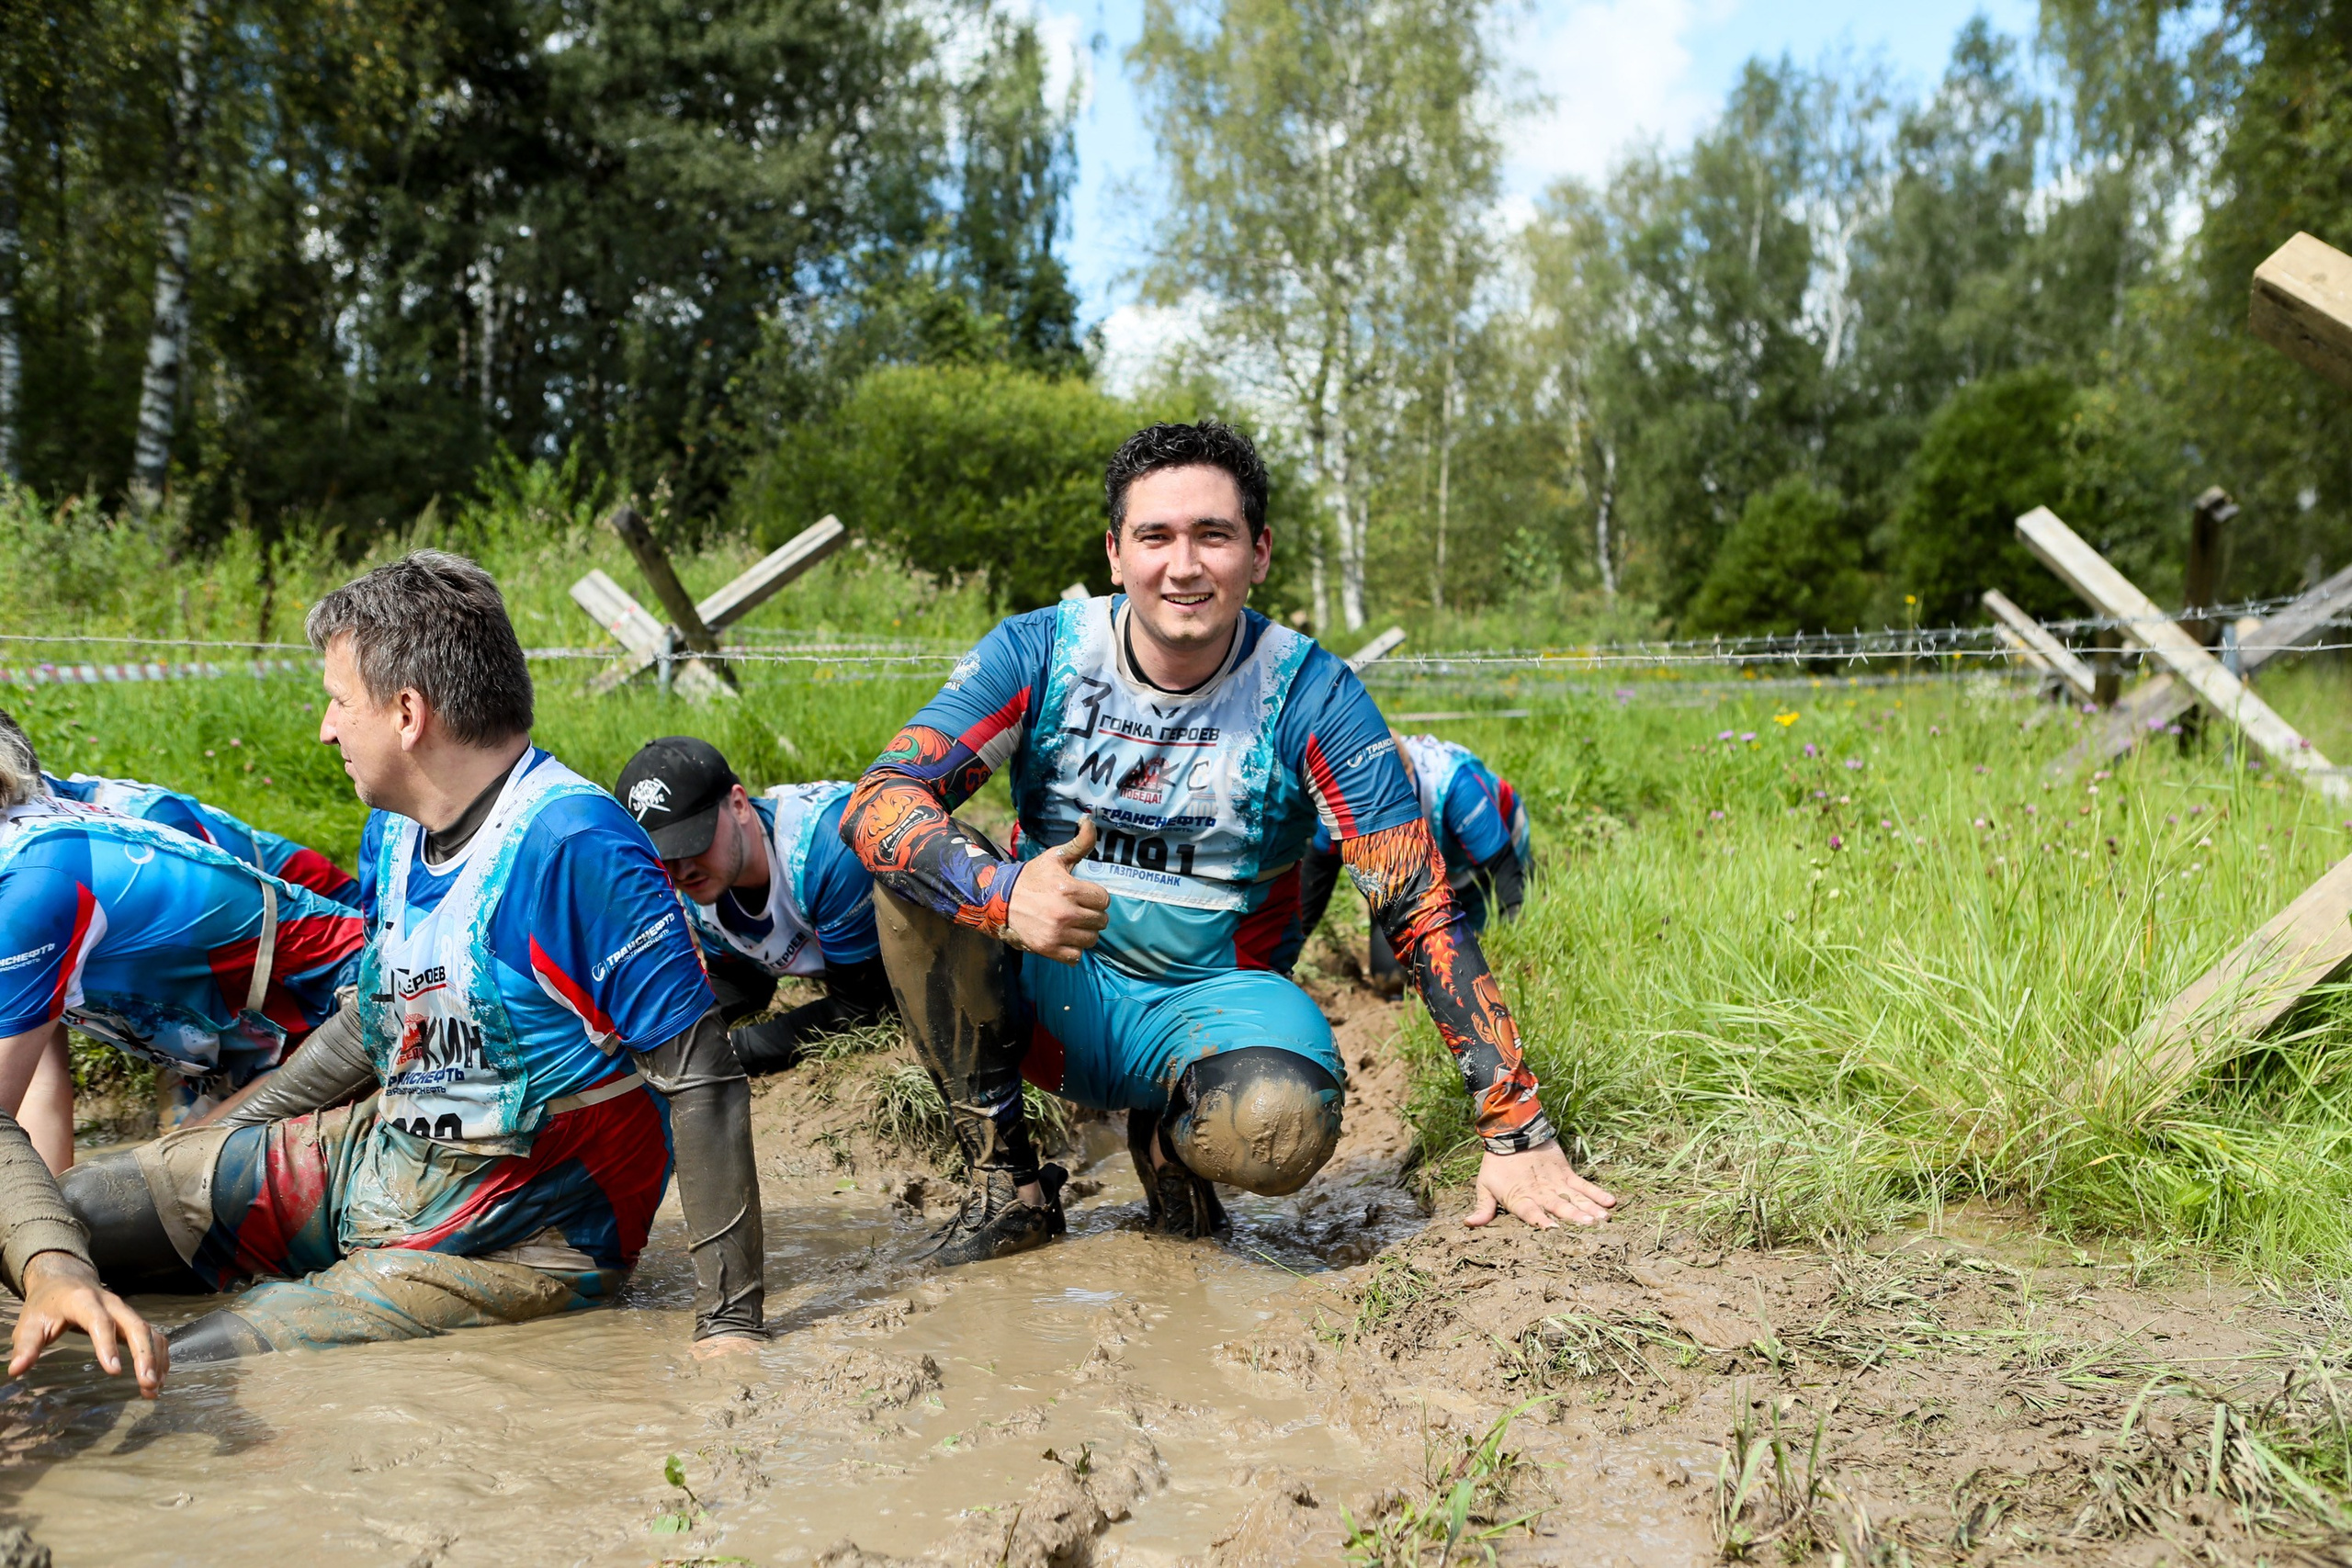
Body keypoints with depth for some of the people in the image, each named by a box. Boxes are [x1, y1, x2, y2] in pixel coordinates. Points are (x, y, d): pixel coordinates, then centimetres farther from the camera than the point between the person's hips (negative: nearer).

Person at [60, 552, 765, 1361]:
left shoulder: (572, 846, -25)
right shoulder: (393, 831, 4)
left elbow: (703, 1082, -26)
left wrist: (729, 1322, -26)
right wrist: (202, 1147, 21)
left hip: (507, 1246, -8)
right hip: (373, 1154, 8)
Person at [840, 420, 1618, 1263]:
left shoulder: (1311, 696, -13)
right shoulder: (1039, 654, -10)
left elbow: (1424, 914, -14)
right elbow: (876, 800, -18)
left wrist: (1518, 1132, -20)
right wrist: (1005, 893, -39)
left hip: (1213, 999, -2)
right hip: (1052, 993, 2)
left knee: (1280, 1125, -36)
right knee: (915, 866, -25)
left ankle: (1169, 1139, 3)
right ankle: (1004, 1178, -9)